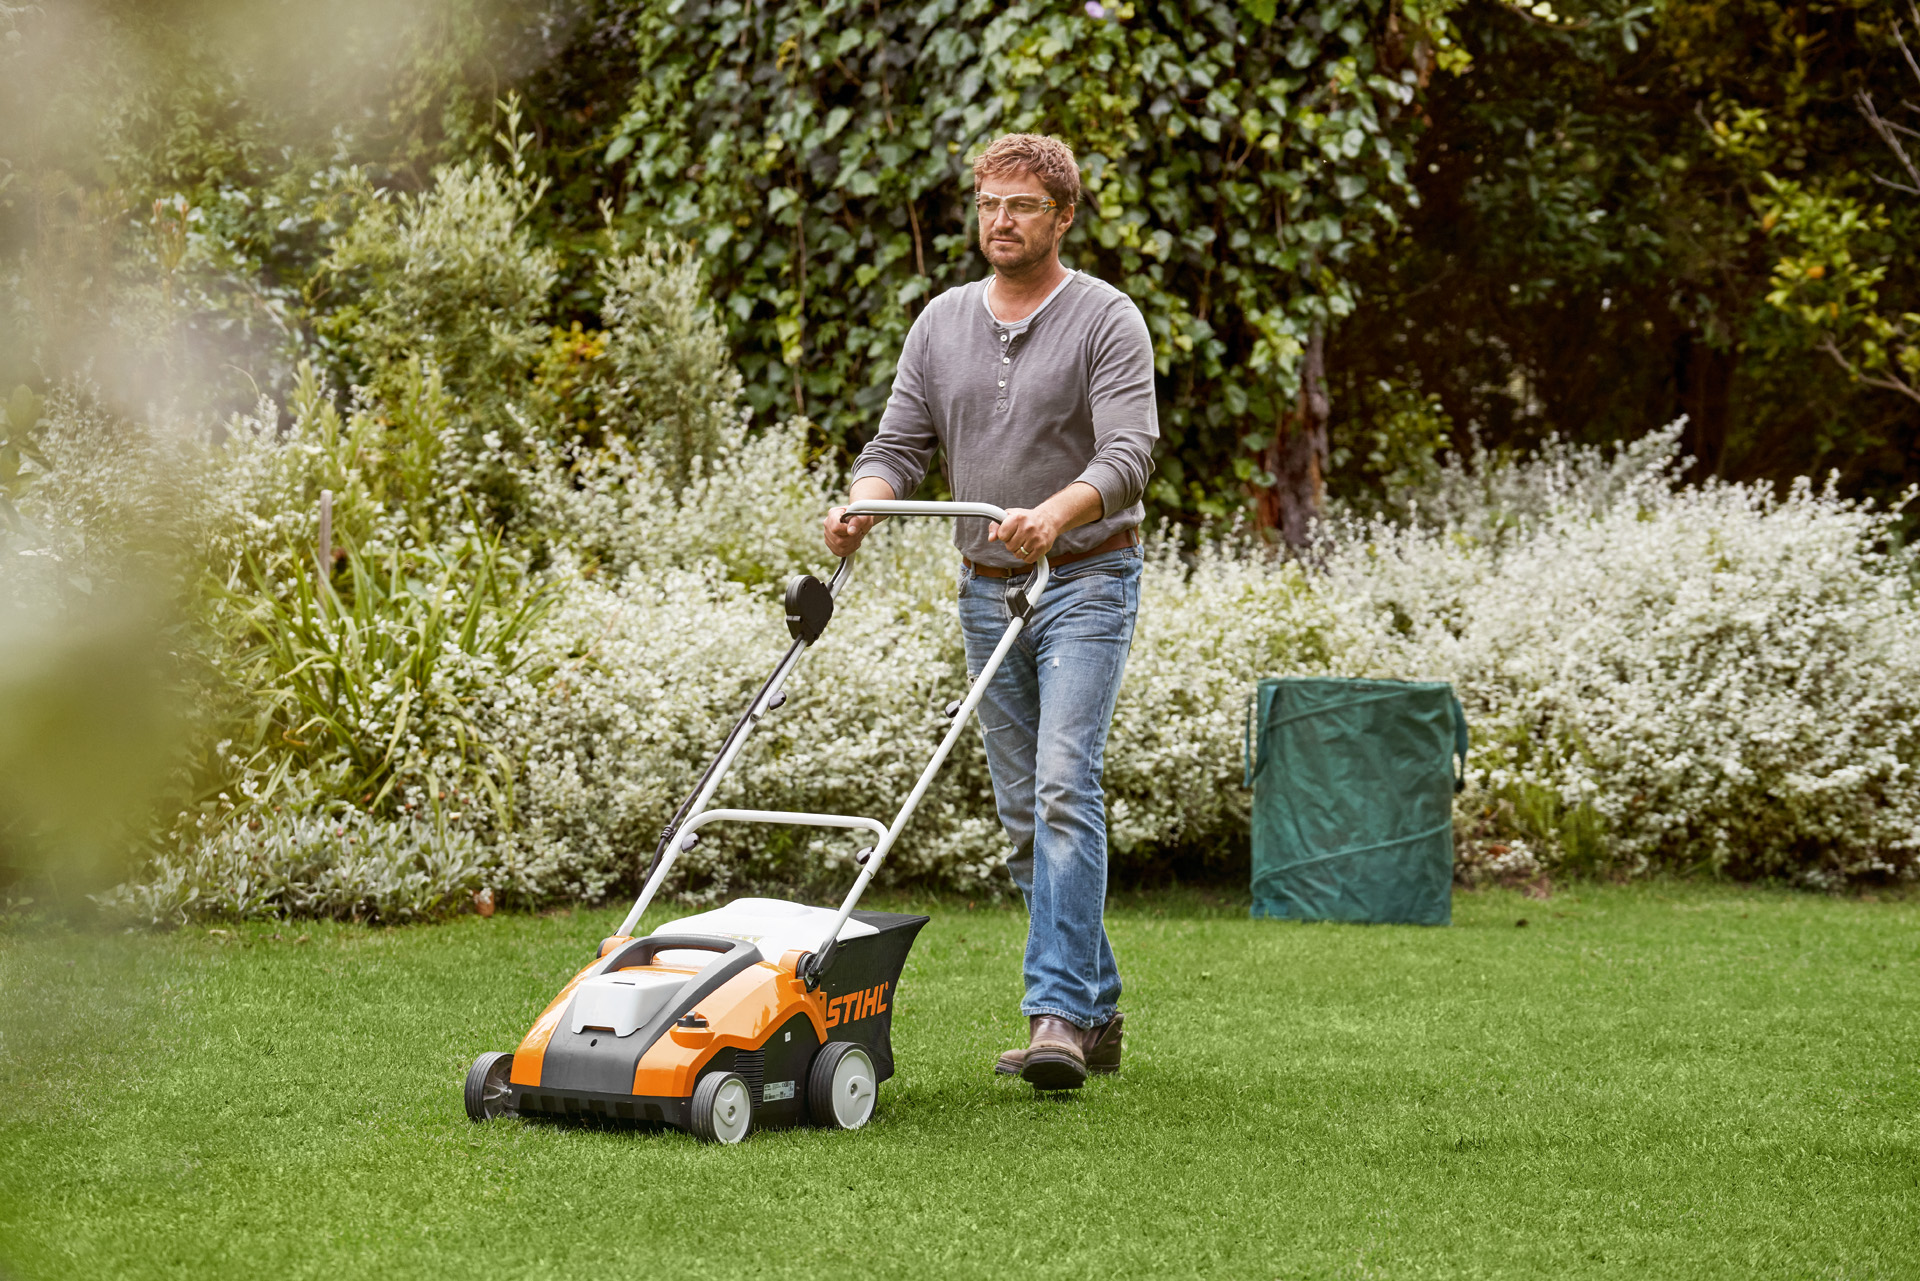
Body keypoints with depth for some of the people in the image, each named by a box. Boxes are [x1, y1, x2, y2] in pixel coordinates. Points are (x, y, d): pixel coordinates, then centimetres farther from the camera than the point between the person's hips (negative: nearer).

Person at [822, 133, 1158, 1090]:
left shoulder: (1106, 321, -7)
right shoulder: (941, 323, 10)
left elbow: (1129, 452, -19)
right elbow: (900, 444, 8)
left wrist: (1057, 512, -37)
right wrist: (861, 507, -14)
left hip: (1085, 579, -6)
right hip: (986, 587, 6)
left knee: (1064, 788, -19)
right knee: (1024, 813, 7)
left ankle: (1058, 1014, -22)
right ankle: (1095, 1009, 16)